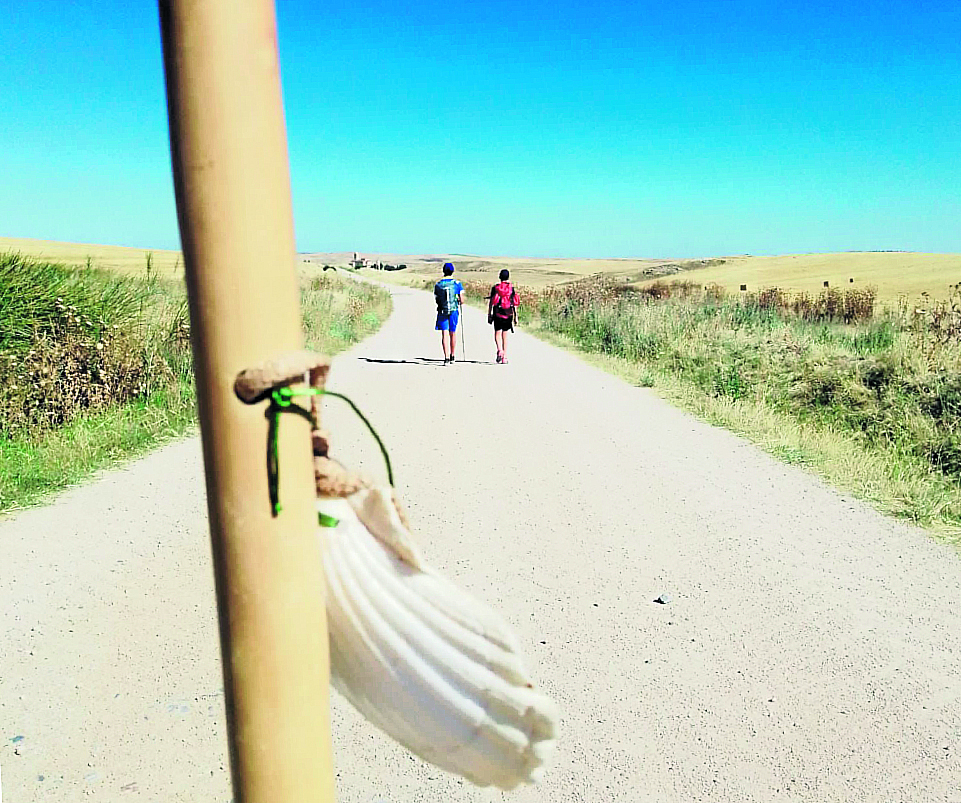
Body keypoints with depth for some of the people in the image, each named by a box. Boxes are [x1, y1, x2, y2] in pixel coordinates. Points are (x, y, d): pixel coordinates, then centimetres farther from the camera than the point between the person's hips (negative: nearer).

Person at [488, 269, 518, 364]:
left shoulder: (495, 288, -1)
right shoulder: (512, 288, 1)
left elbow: (491, 302, -2)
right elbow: (515, 303, 1)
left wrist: (489, 315, 4)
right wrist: (515, 316, 6)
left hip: (497, 314, -1)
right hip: (508, 314, 1)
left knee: (497, 333, 9)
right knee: (505, 335, 7)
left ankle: (499, 350, -17)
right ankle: (505, 357, 7)